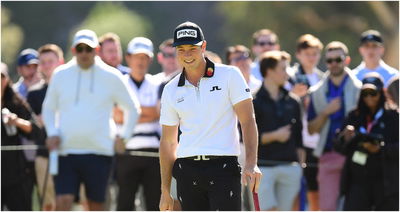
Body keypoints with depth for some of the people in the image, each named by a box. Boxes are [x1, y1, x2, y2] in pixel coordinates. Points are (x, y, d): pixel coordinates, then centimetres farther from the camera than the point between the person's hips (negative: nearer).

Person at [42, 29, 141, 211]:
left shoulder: (111, 77, 2)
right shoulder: (60, 75, 7)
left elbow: (133, 108, 13)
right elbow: (48, 108, 19)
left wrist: (123, 137, 6)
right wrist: (52, 133, 3)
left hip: (99, 151, -1)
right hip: (66, 151, 1)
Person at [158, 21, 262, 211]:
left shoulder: (229, 75, 1)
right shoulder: (171, 90, 11)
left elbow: (247, 121, -3)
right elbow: (168, 142, 15)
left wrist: (251, 164, -17)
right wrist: (165, 191, 12)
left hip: (224, 167, -4)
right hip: (187, 172, 4)